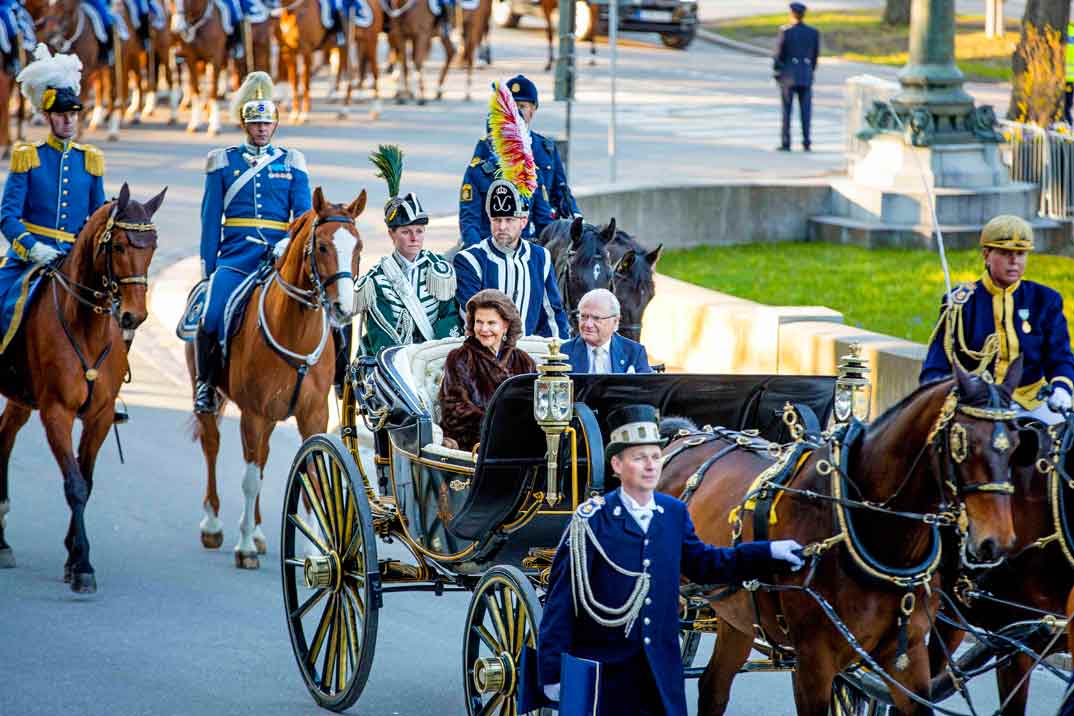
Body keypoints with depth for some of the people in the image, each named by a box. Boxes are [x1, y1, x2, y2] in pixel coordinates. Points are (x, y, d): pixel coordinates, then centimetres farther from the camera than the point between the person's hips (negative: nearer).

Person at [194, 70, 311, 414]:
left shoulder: (292, 163, 13)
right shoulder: (223, 162, 12)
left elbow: (304, 214, 6)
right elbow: (211, 219, 11)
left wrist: (293, 244, -14)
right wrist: (208, 268, 5)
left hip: (279, 255, 1)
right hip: (235, 256, -1)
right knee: (212, 318, -22)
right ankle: (206, 383, -3)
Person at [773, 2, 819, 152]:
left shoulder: (785, 31, -10)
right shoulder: (814, 33, 0)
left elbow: (779, 54, -8)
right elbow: (815, 55, 6)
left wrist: (776, 71, 6)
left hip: (788, 75, -3)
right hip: (806, 76, 3)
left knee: (786, 110, 3)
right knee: (805, 110, 6)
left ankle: (786, 143, 1)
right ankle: (806, 142, 1)